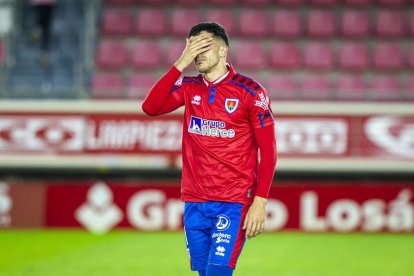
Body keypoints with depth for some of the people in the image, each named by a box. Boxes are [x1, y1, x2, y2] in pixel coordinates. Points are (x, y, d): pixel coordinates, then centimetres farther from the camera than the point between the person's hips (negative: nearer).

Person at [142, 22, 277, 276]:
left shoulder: (250, 91, -6)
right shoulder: (189, 88, 8)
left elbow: (268, 151, -6)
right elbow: (150, 107, -9)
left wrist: (260, 202, -13)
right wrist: (181, 64, -12)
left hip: (233, 203, -5)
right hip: (195, 202, 5)